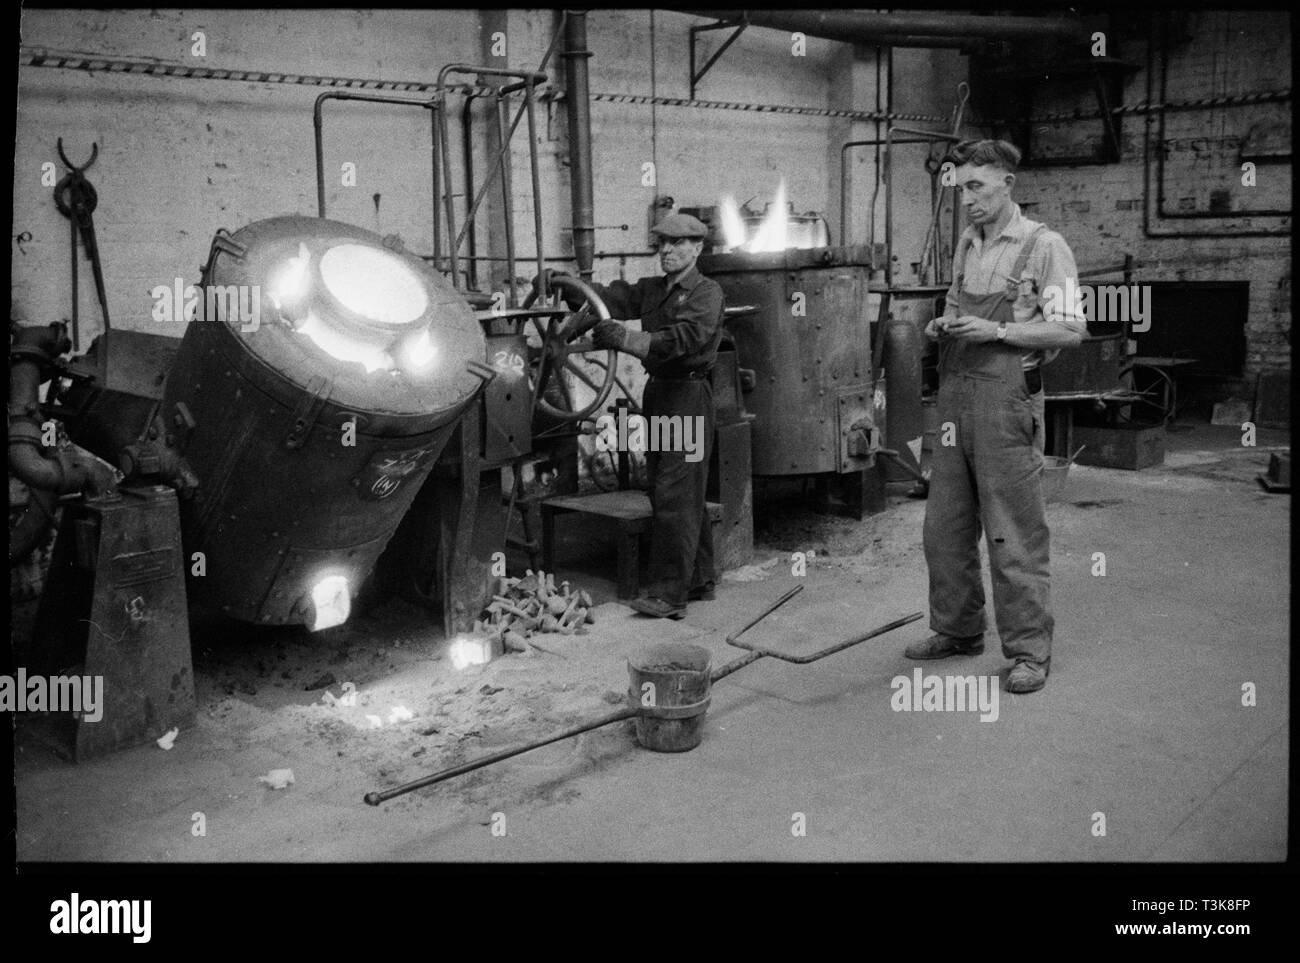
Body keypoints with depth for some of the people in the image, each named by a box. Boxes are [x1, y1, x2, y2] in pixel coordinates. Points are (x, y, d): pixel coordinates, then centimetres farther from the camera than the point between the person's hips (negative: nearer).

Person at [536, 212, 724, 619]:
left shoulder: (706, 293, -7)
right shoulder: (652, 289, 18)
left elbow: (680, 338, -22)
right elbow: (613, 297, 3)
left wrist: (624, 338, -33)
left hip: (689, 396, -8)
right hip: (657, 392, 8)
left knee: (674, 494, -11)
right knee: (686, 495, 13)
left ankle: (669, 593, -10)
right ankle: (699, 581, 23)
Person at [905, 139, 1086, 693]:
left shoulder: (1044, 246, -5)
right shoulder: (966, 244, 16)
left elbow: (1071, 329, -11)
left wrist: (996, 330, -18)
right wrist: (941, 327, 4)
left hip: (1006, 401, -7)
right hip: (955, 396, 7)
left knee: (1014, 533, -3)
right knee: (944, 526, 11)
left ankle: (1030, 649, 7)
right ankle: (958, 630, 25)